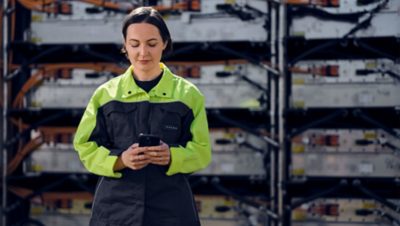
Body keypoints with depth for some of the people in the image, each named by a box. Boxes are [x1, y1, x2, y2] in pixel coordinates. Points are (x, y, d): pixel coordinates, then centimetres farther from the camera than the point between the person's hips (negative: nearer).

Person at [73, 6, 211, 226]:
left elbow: (201, 151, 3)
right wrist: (120, 159, -16)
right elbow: (87, 148, 4)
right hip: (116, 208, 0)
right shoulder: (106, 94, 5)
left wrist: (172, 156, -18)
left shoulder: (187, 94, 4)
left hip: (171, 208, 0)